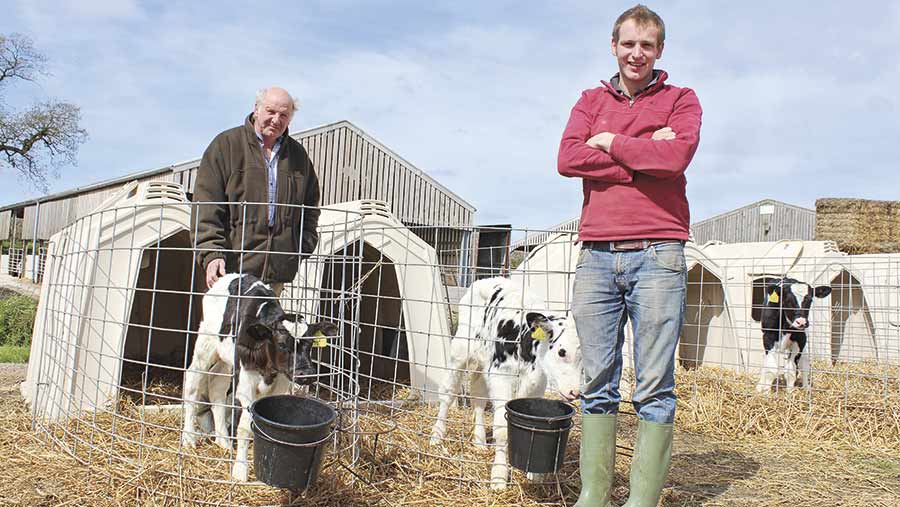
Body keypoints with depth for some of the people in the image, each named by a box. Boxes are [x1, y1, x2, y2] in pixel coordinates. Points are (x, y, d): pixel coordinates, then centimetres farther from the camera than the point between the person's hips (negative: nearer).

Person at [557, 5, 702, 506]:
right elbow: (568, 159, 0)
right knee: (598, 386, 4)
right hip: (597, 256, 3)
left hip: (657, 255, -2)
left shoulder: (681, 100, 12)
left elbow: (676, 156, -10)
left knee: (654, 390, -3)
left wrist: (611, 142, 1)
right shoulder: (592, 100, 19)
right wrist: (642, 155, -4)